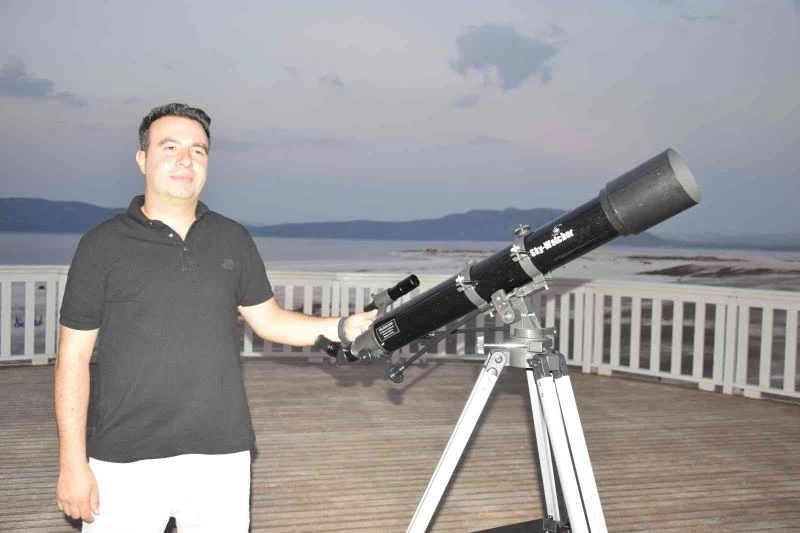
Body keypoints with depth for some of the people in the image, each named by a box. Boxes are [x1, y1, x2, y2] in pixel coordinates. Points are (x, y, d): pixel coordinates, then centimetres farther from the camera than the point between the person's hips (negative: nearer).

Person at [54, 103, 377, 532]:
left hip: (222, 458, 3)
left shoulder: (233, 240, 8)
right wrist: (73, 463, -5)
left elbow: (268, 320, 14)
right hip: (126, 464, -2)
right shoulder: (103, 245, -2)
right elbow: (73, 356, -2)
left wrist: (341, 328, -2)